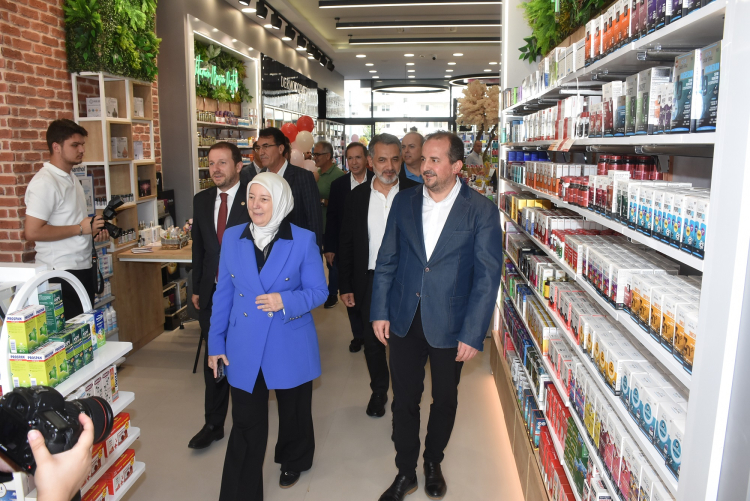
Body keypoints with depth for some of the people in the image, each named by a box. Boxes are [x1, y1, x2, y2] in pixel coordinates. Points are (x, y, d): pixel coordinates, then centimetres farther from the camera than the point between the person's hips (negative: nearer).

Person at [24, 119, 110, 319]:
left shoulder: (72, 177, 12)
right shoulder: (45, 182, -17)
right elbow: (32, 232, -23)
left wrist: (95, 230, 6)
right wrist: (80, 229, -18)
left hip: (83, 267, 9)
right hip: (60, 272, -9)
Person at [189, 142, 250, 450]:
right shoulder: (201, 200, 7)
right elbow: (198, 247, 12)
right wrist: (197, 288, 12)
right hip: (211, 294, 4)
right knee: (213, 358, 11)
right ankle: (213, 424, 25)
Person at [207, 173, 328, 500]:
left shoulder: (303, 240, -8)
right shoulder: (232, 238, 0)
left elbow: (319, 291, -4)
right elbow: (223, 294, 5)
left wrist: (285, 301, -23)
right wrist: (216, 343, 5)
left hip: (291, 347, -1)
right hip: (244, 348, 1)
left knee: (293, 413, 20)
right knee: (246, 424, 4)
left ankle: (293, 462, 49)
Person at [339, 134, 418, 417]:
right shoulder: (358, 196, 1)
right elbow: (346, 243, 4)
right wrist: (345, 286, 2)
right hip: (369, 281, 3)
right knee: (372, 341, 16)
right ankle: (378, 391, 38)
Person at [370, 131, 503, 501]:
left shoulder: (481, 210, -10)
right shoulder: (404, 202, 0)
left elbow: (487, 276, -11)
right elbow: (386, 260, 5)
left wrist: (473, 334, -14)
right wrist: (380, 312, 0)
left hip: (450, 324, -2)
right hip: (404, 321, 2)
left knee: (444, 400, 17)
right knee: (404, 400, 12)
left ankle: (433, 463, 43)